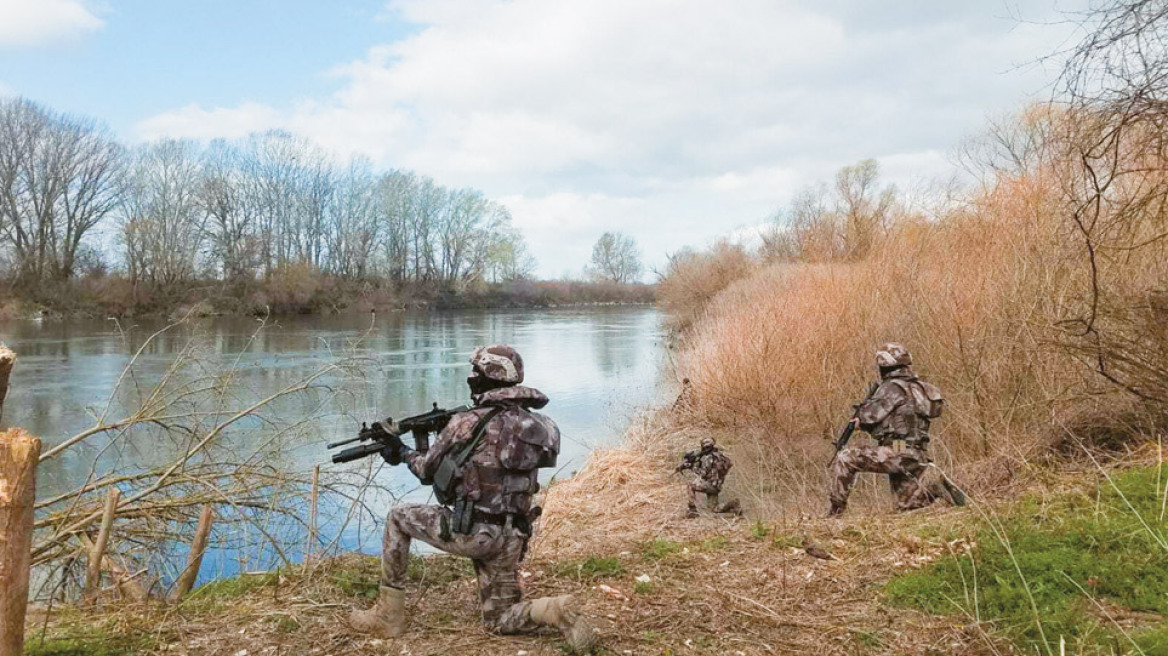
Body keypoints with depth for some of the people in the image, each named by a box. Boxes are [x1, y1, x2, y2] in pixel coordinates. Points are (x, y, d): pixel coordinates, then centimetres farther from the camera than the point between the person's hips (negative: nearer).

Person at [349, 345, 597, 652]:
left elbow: (427, 472, 2)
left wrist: (405, 453, 24)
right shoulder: (534, 423, 8)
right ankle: (555, 610, -8)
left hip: (469, 532, -6)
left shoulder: (468, 422, -11)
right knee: (499, 620, 22)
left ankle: (389, 616, 19)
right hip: (511, 539, 6)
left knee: (398, 518, 17)